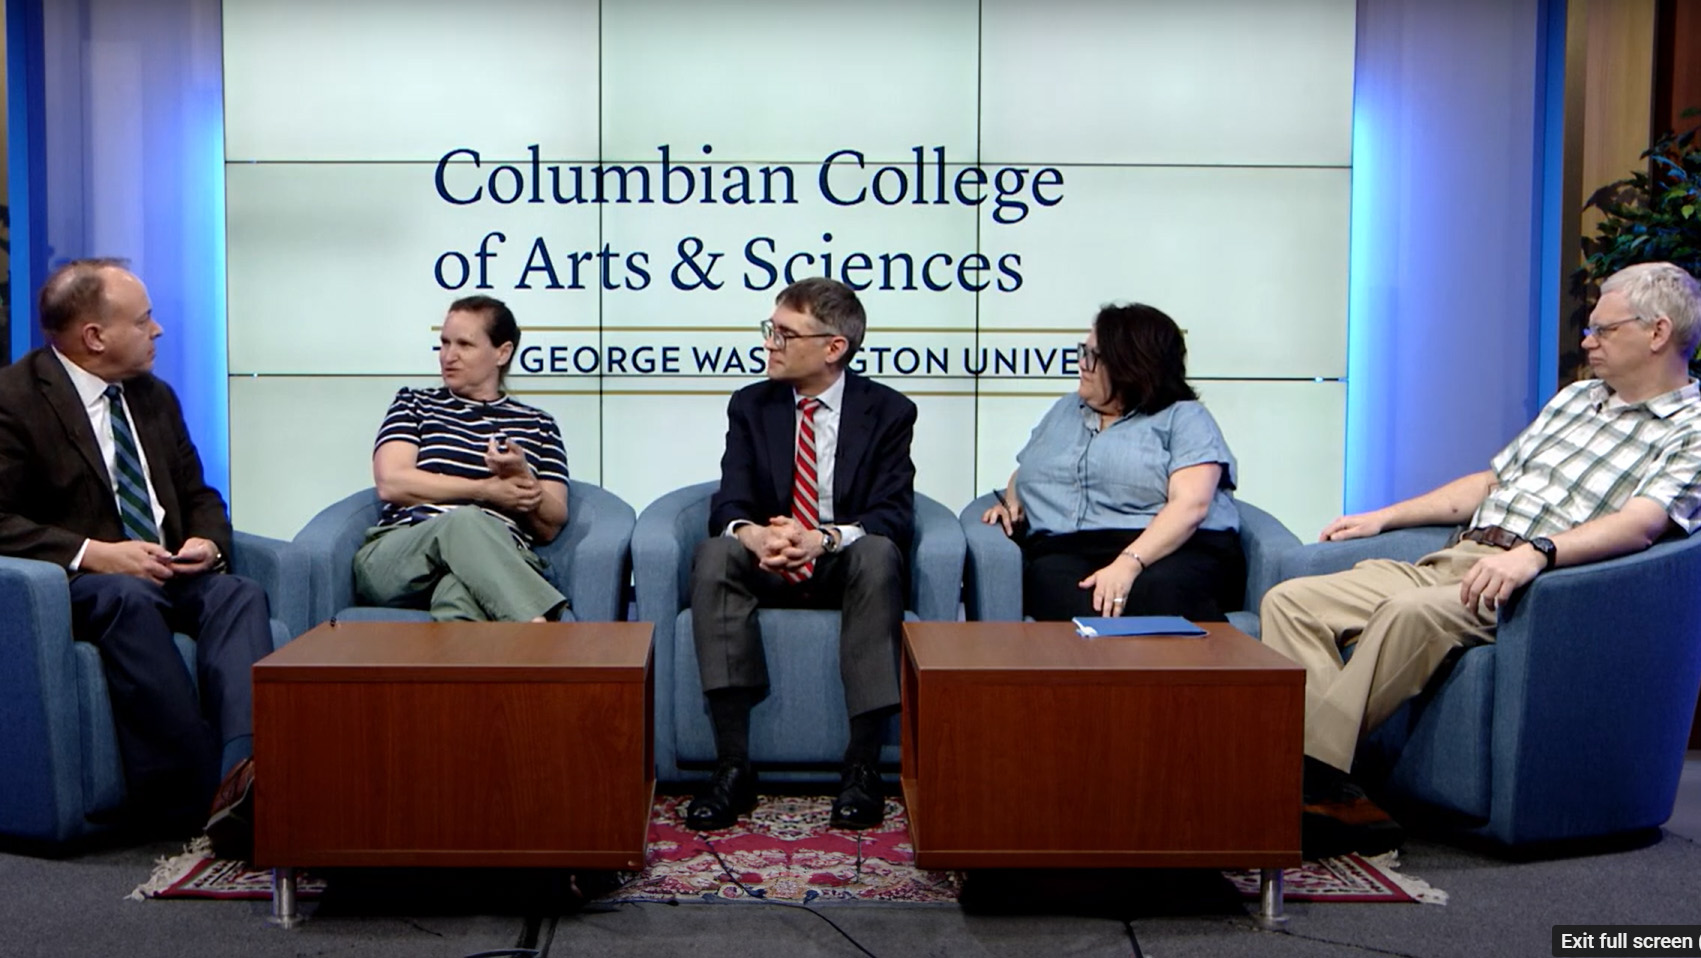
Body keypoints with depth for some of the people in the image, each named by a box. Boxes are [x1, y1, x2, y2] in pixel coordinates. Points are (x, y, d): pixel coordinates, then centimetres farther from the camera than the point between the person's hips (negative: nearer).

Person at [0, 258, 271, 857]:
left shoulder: (155, 397, 18)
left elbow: (200, 497, 21)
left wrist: (207, 542, -3)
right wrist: (95, 554, -23)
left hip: (168, 574, 6)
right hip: (82, 584, -5)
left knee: (240, 594, -27)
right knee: (130, 598, -38)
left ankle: (242, 777, -46)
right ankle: (193, 801, -39)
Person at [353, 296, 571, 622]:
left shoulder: (538, 426, 23)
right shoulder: (413, 404, 23)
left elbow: (551, 526, 15)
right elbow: (391, 483, 4)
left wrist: (523, 480, -6)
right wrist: (488, 490, -2)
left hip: (499, 563, 0)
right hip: (397, 555, 0)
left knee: (460, 593, -40)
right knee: (465, 520, -38)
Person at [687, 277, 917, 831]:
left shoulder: (888, 411, 0)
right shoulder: (751, 406, 6)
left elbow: (894, 515, -11)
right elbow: (729, 503, -4)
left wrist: (823, 538, -31)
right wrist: (752, 534, -29)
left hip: (849, 567, -2)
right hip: (768, 568, 2)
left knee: (879, 552, -35)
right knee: (714, 555, -30)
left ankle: (861, 766, -31)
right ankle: (733, 768, -31)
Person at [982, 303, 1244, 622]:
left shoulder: (1184, 418, 6)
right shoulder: (1065, 410, 27)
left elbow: (1191, 504, -10)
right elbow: (1025, 474, 37)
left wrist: (1129, 563, -24)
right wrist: (1011, 503, 11)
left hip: (1172, 550, -2)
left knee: (1159, 595, -40)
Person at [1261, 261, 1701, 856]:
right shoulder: (1576, 398, 28)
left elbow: (1641, 521, -16)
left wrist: (1536, 553, -33)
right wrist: (1385, 516, 24)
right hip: (1452, 561, 8)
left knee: (1413, 611, -39)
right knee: (1290, 601, -14)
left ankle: (1313, 779, -33)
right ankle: (1335, 803, -28)